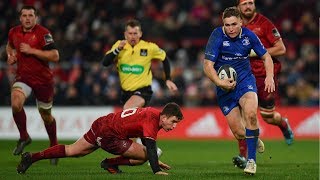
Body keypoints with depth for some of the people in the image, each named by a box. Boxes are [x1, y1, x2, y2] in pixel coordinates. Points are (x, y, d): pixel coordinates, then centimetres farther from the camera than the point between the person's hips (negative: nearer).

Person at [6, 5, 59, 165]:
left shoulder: (43, 33, -14)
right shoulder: (14, 32, 2)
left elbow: (55, 56, -22)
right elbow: (10, 45, 26)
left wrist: (32, 50, -24)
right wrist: (10, 55, 4)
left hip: (43, 79, -3)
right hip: (23, 77, 3)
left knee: (46, 116, 10)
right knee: (15, 104, -26)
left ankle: (54, 146, 34)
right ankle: (23, 137, -4)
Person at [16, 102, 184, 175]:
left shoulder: (154, 113, 8)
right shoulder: (151, 120, -21)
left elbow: (147, 142, 22)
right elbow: (150, 147, -30)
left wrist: (155, 161, 22)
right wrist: (156, 170, -34)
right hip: (108, 135, -9)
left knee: (71, 151, 19)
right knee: (143, 155, -9)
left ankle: (31, 157, 20)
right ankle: (111, 163, 5)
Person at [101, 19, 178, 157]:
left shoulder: (149, 47, -9)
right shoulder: (119, 45, -3)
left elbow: (164, 58, 9)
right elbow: (105, 63, -13)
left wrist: (168, 80, 6)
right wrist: (117, 50, -28)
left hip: (143, 90, -5)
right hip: (126, 91, 5)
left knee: (127, 109, -34)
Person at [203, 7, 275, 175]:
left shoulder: (248, 35, -4)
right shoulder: (217, 36, -13)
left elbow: (266, 56, 10)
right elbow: (208, 65, -16)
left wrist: (270, 76, -6)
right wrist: (219, 82, -32)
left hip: (245, 80, 0)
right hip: (225, 86, 0)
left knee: (250, 113, -30)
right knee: (238, 132, -3)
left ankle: (251, 160, -21)